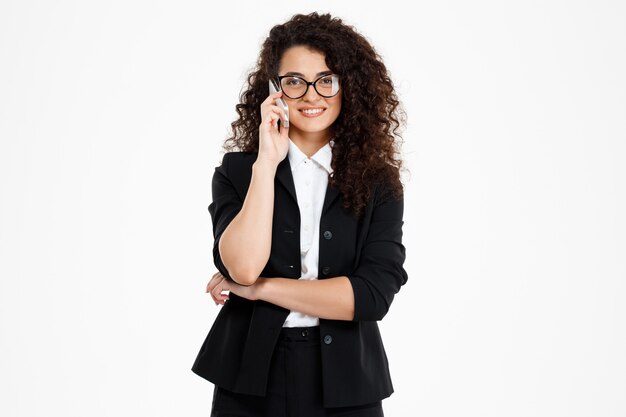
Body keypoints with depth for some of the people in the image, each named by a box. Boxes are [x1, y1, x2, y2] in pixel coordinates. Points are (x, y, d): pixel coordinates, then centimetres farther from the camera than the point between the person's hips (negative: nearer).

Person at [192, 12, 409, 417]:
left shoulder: (378, 182, -2)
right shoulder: (237, 170, -1)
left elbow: (373, 295, -13)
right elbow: (243, 267, -17)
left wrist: (259, 288, -12)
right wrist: (267, 162, -17)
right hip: (251, 383, 0)